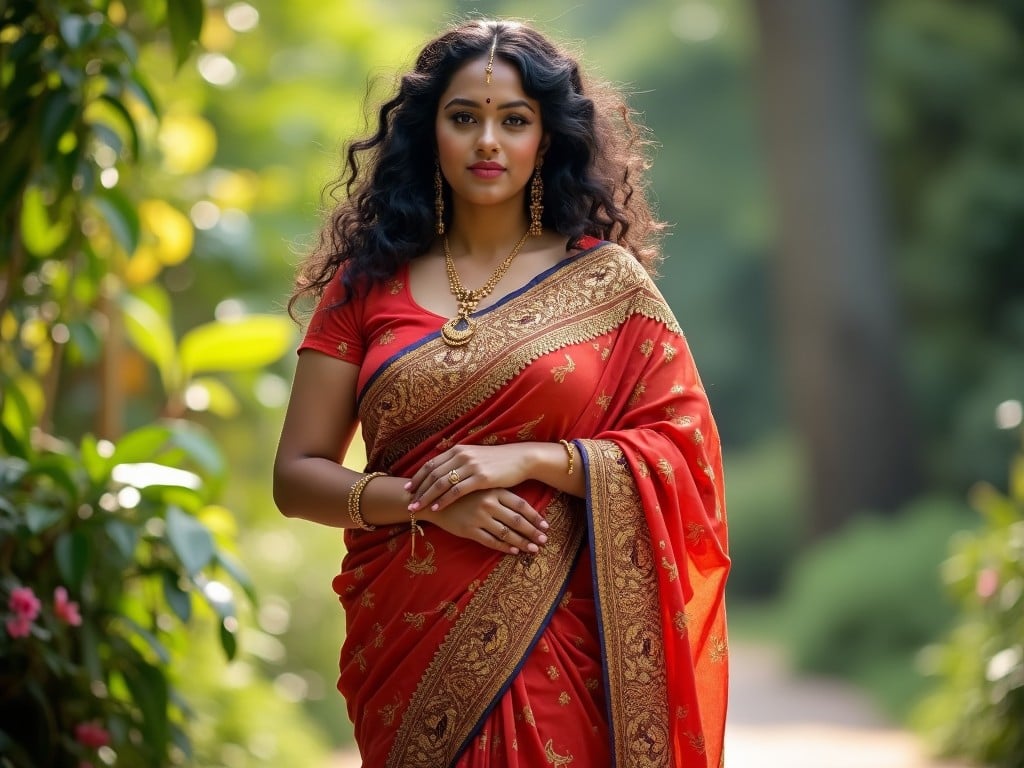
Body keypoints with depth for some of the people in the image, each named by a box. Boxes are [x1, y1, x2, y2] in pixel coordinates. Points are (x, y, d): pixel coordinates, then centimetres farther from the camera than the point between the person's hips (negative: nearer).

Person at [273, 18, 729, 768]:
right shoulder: (366, 285, 4)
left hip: (562, 652, -1)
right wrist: (427, 501, -14)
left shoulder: (606, 281, 1)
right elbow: (297, 477, 2)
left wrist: (528, 459, -16)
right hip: (412, 652, 1)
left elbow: (685, 453, -3)